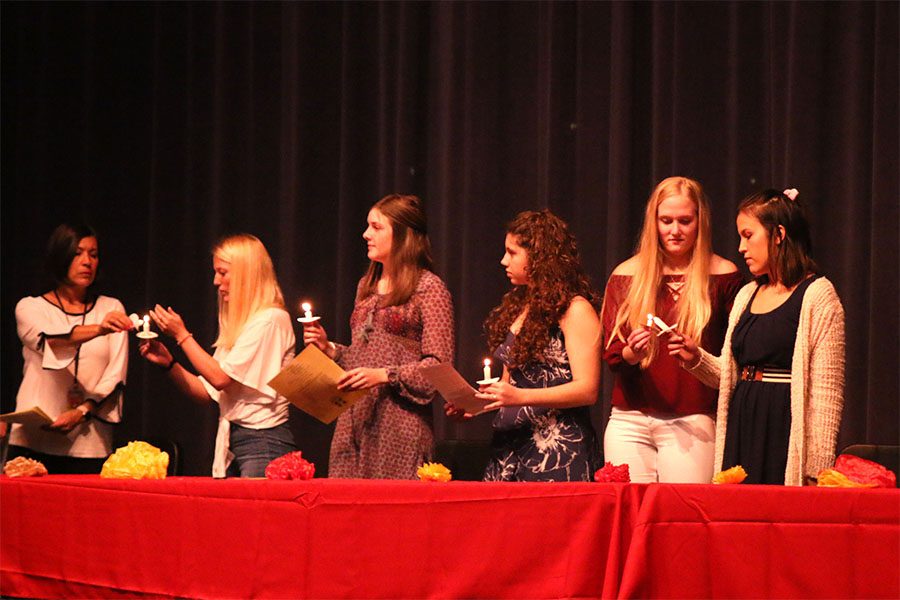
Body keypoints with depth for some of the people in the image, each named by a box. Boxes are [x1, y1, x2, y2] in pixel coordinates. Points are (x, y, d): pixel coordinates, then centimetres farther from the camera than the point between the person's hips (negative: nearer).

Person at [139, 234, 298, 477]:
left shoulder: (271, 320, -9)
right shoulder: (236, 324, 18)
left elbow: (221, 378, -15)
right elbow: (208, 392, 16)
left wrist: (181, 335, -7)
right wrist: (168, 363, 4)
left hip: (263, 442, -8)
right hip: (232, 443, 8)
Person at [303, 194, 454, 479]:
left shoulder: (428, 288, -5)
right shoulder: (367, 285, 19)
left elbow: (439, 365, -11)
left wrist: (385, 376, -20)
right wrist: (329, 348, 6)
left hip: (400, 425, -7)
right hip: (356, 420, 7)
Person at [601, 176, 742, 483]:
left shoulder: (723, 276, 4)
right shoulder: (626, 276, 9)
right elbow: (610, 354, 7)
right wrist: (632, 352, -13)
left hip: (692, 423, -2)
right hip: (629, 422, 2)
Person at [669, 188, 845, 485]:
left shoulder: (817, 296, -6)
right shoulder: (747, 296, 17)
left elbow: (827, 392, -11)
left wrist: (816, 469, -15)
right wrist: (697, 359, 4)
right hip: (741, 434, 7)